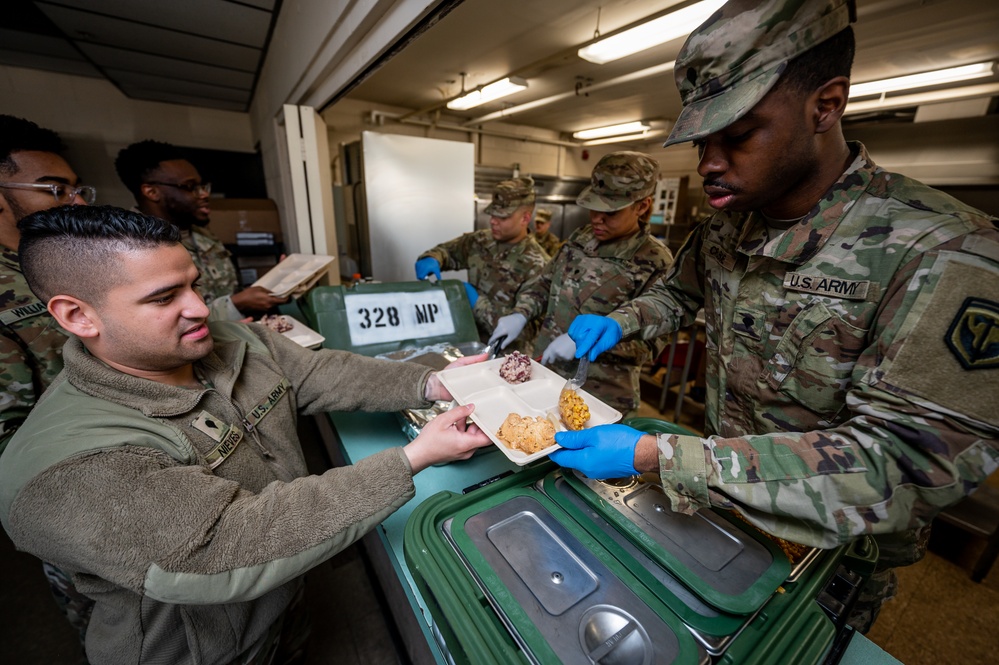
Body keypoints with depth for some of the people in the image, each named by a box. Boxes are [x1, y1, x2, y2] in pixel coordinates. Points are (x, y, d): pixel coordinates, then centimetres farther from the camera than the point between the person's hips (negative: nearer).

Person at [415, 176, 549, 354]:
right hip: (472, 339, 5)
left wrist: (478, 303, -19)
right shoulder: (482, 241, 2)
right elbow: (446, 250, 17)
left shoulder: (536, 266, -16)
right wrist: (431, 259, -6)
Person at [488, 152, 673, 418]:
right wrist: (521, 314, -7)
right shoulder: (580, 238, 3)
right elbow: (545, 283, 10)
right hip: (546, 372, 5)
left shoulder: (654, 262, -14)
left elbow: (649, 341, -16)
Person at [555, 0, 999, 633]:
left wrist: (655, 455, -38)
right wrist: (618, 324, -11)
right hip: (716, 493, 5)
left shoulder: (944, 251, -28)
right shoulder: (726, 227, -8)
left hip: (830, 547, -4)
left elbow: (907, 464, -33)